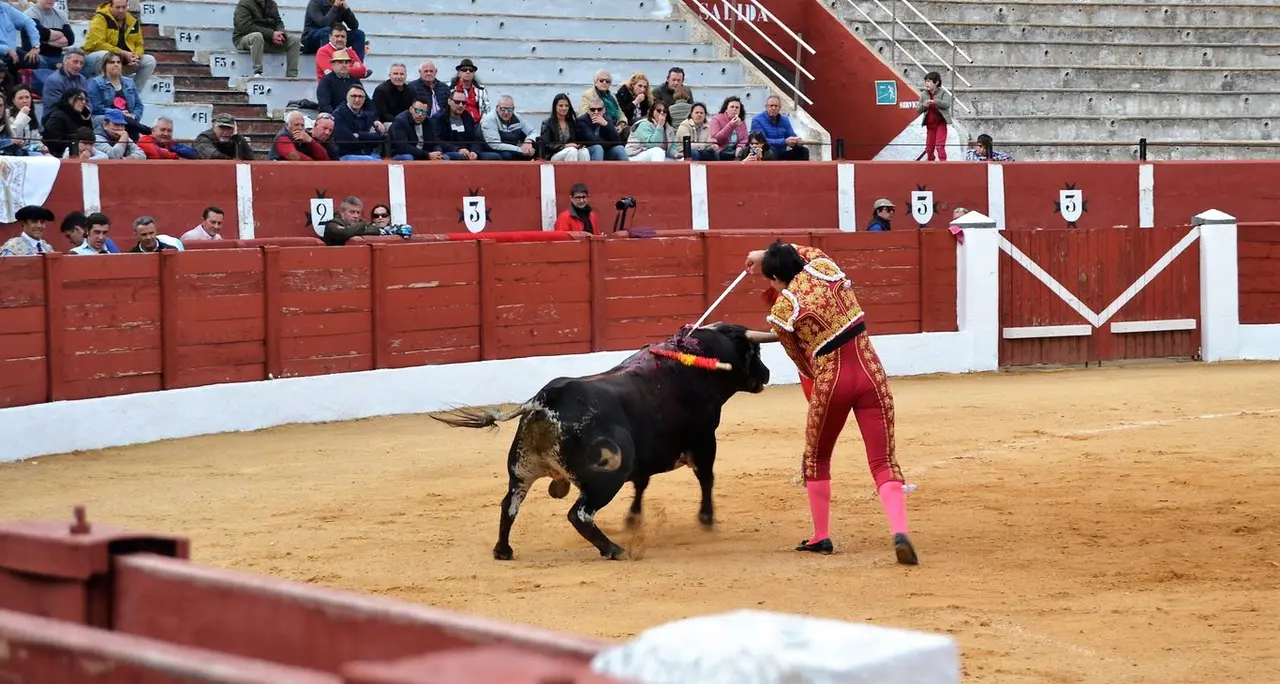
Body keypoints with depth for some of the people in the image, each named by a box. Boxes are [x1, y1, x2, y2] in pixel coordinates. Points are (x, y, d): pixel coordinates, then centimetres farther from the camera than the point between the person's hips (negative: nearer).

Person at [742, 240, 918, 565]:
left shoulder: (782, 311, -5)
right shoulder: (824, 267, 3)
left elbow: (803, 361, 6)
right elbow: (803, 251, 29)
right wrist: (766, 255, 39)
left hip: (830, 380, -2)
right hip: (870, 372, 3)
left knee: (816, 458, 23)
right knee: (883, 462, -1)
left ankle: (820, 537, 27)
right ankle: (900, 532, -22)